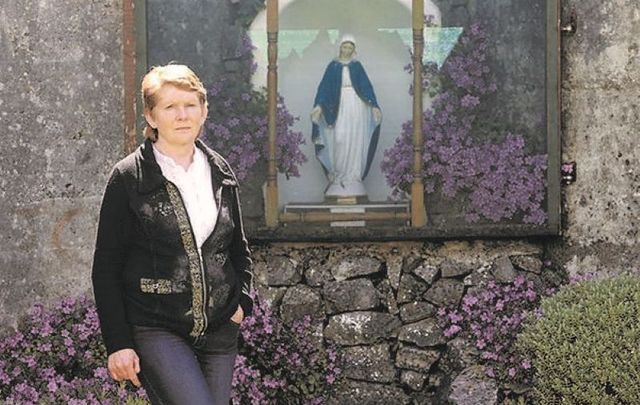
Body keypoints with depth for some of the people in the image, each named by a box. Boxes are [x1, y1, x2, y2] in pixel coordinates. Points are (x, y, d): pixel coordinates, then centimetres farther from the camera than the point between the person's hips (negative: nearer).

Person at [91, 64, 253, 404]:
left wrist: (242, 301, 6)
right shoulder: (128, 178, -4)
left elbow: (239, 248, 22)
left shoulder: (219, 172, 9)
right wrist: (118, 344, -8)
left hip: (219, 329, 5)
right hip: (155, 331, -5)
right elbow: (106, 267, -3)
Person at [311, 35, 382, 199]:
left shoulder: (357, 66, 8)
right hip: (339, 105, -1)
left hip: (356, 105, 1)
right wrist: (319, 105, -12)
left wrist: (374, 105, -9)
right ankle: (338, 175, -2)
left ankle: (353, 176, 1)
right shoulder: (333, 66, 7)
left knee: (355, 139, -3)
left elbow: (366, 86, 3)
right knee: (339, 138, -10)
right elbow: (324, 86, 1)